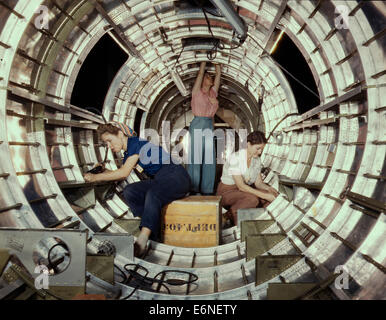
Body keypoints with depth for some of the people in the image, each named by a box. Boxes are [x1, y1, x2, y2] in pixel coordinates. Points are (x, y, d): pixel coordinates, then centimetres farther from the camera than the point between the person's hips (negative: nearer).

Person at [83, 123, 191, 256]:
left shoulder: (136, 143, -11)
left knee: (153, 194, -37)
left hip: (176, 176, -8)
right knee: (129, 191, -12)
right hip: (159, 180, 9)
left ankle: (141, 241, -44)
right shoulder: (128, 152, 16)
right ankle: (155, 229, -18)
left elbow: (124, 173, -16)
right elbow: (121, 175, 22)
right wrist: (103, 171, 6)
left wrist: (95, 177, -8)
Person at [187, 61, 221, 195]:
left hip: (209, 127, 6)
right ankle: (193, 190, 0)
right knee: (195, 158, -5)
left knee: (209, 160, 3)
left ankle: (207, 190, 9)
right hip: (197, 126, -5)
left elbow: (219, 74, 17)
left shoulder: (213, 92, 16)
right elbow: (200, 72, 1)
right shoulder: (197, 91, 4)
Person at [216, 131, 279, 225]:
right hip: (226, 192, -7)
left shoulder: (257, 160, 0)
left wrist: (269, 188, -19)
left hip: (243, 191, 7)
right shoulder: (235, 158, -23)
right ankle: (230, 215, -13)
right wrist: (264, 195, -30)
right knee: (252, 199, -36)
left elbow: (258, 183, 4)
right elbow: (241, 186, -27)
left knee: (273, 196, -14)